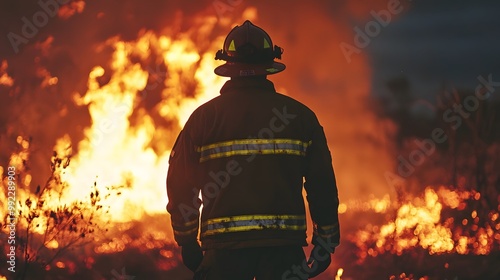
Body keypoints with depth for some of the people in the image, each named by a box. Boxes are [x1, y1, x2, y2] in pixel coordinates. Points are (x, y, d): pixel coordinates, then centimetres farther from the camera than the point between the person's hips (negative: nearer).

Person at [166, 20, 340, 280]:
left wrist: (188, 243, 13)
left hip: (224, 248, 0)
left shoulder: (204, 117, 2)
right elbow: (322, 185, 5)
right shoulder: (300, 115, 5)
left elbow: (180, 185, 4)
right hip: (284, 247, 1)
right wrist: (325, 246, 12)